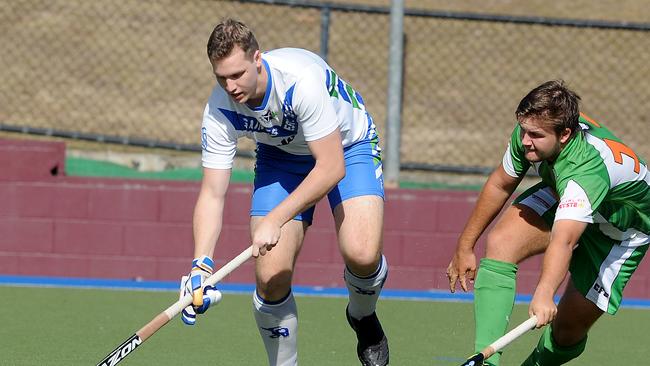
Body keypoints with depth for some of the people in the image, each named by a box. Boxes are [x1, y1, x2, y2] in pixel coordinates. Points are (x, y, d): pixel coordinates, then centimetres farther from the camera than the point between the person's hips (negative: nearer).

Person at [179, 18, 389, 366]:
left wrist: (275, 221, -40)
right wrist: (202, 264, -35)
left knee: (361, 255, -26)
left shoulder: (303, 79, -38)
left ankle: (362, 317, 10)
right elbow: (212, 194, -20)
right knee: (270, 278, -13)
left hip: (347, 149, -3)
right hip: (281, 156, 3)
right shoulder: (220, 110, -24)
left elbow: (332, 168, -36)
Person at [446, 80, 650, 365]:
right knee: (500, 242, -23)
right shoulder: (529, 131, -25)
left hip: (621, 229, -5)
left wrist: (544, 294, -76)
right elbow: (500, 184, -5)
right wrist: (465, 246, 1)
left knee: (568, 328, -7)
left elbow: (562, 241, -60)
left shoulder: (588, 168, -46)